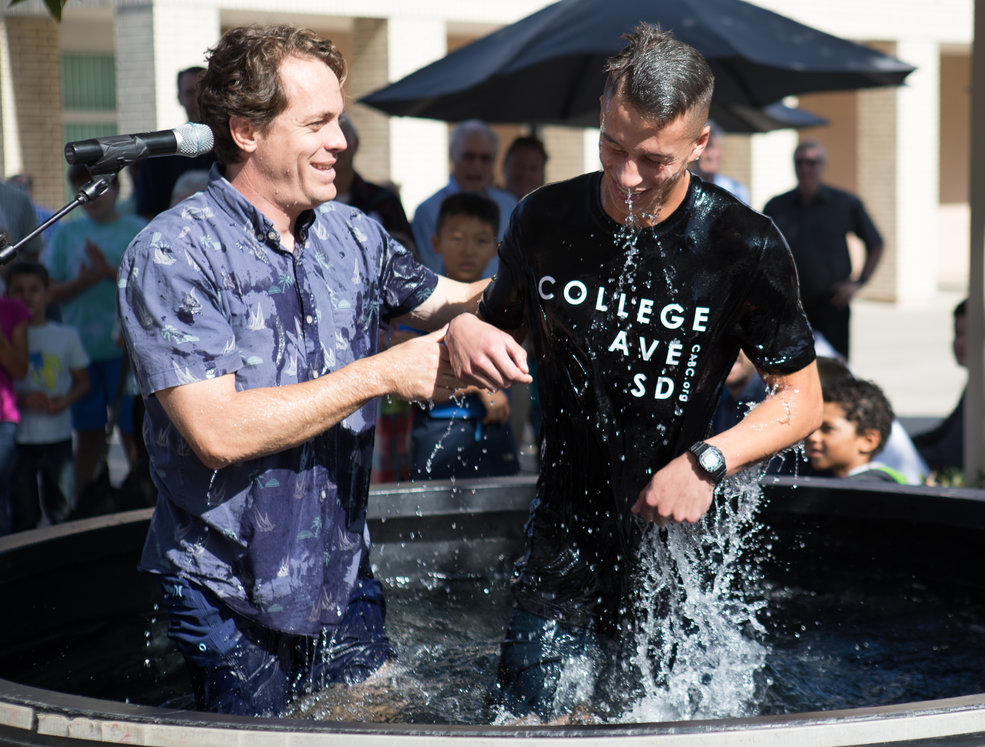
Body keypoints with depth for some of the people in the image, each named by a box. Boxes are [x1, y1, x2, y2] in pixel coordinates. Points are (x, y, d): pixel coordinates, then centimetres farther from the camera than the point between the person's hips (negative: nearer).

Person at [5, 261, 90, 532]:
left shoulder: (66, 336, 6)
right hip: (18, 437, -1)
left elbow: (82, 381, 10)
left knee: (62, 513, 4)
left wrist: (65, 400, -10)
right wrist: (23, 400, -17)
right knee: (23, 516, 1)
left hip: (59, 436, 1)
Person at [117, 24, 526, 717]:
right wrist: (384, 374, -20)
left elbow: (454, 298, 20)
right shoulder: (173, 253, -15)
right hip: (229, 598, -5)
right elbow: (218, 432, -24)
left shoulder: (352, 234, 3)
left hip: (344, 578, 5)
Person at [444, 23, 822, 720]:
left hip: (680, 533, -2)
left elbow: (801, 399, -4)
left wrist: (707, 461, -19)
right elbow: (497, 321, 14)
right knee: (529, 720, 4)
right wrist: (464, 328, -11)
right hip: (563, 539, 3)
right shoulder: (545, 219, -2)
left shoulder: (745, 245, -11)